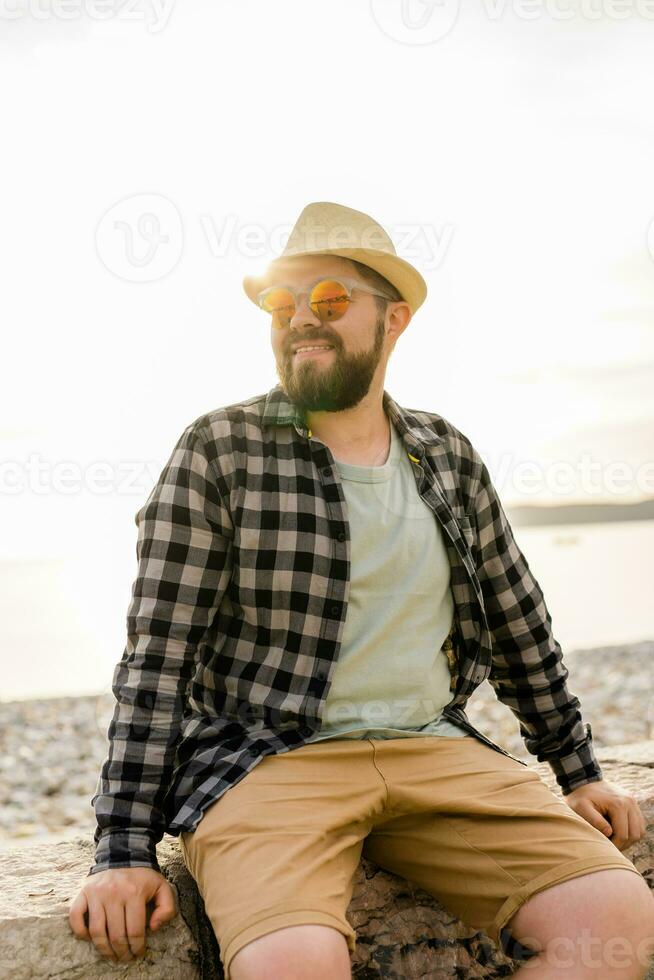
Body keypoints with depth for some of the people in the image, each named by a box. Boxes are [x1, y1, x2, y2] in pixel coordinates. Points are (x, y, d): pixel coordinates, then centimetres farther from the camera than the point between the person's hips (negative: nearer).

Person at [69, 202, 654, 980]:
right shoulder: (220, 451, -2)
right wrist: (125, 849, -12)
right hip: (263, 762, -4)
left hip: (433, 750, 5)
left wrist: (579, 773, 21)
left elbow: (520, 631, 19)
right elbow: (157, 658, -7)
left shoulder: (449, 457, 11)